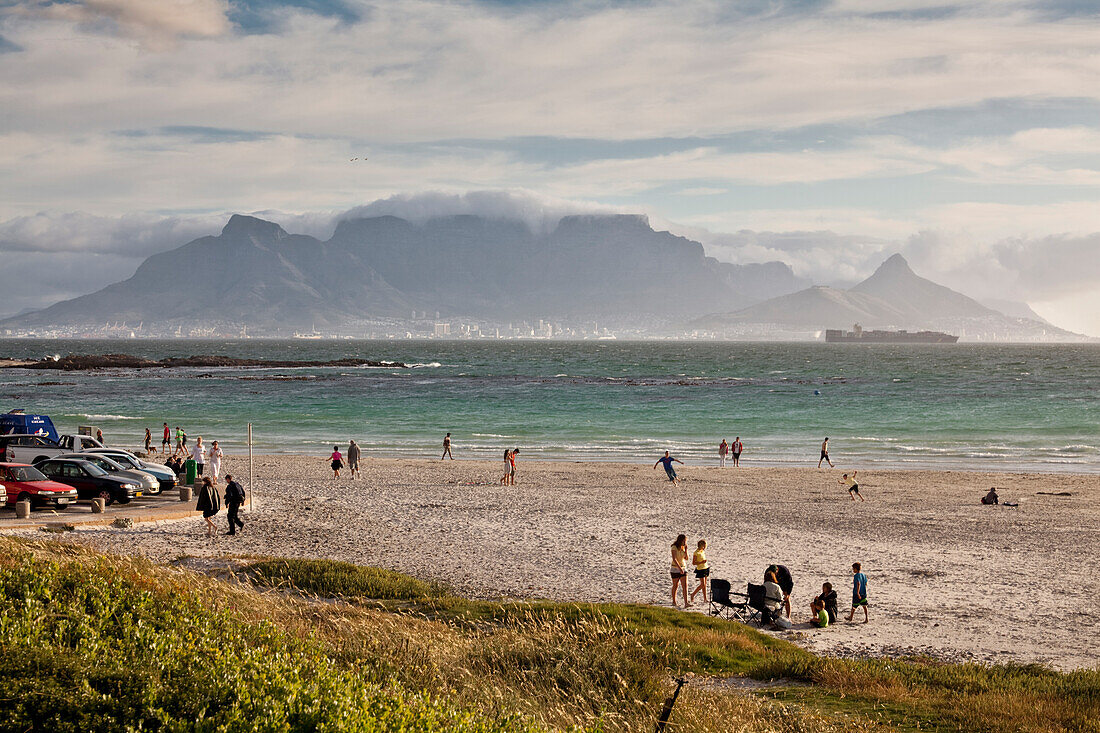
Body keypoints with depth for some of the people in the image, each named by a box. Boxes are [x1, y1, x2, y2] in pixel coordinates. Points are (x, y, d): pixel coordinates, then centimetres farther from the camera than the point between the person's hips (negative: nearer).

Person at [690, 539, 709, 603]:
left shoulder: (703, 551, 8)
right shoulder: (696, 553, -15)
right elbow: (693, 563, -15)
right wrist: (701, 562, -25)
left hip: (705, 568, 8)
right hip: (700, 570, -8)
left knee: (704, 584, 8)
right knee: (702, 584, -10)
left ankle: (705, 599, 11)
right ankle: (693, 594, 7)